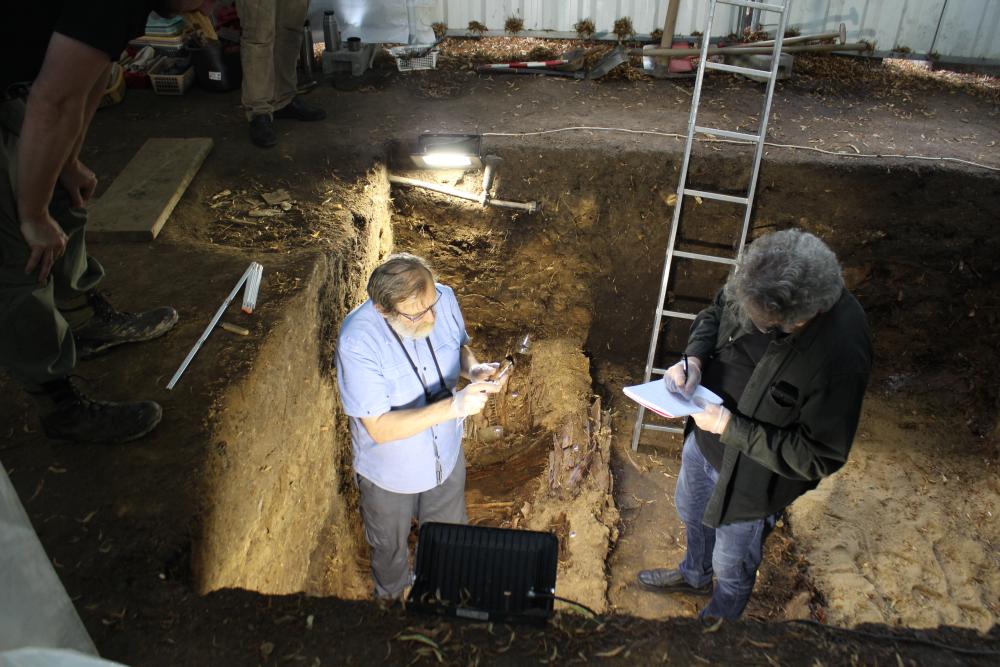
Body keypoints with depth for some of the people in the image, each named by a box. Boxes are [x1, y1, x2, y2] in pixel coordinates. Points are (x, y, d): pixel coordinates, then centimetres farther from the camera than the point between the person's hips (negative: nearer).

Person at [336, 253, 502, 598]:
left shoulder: (444, 298, -22)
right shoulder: (357, 341, -36)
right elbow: (379, 428, -34)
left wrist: (473, 369, -23)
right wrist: (452, 407, -44)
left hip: (446, 457, 4)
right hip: (389, 476, -3)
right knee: (390, 549, 29)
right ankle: (391, 597, 64)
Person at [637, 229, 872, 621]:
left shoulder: (841, 355, -38)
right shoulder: (756, 283, -23)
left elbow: (820, 457, -28)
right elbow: (714, 315, 0)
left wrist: (733, 429, -31)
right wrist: (694, 357, -20)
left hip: (753, 477, -6)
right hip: (705, 436, 6)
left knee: (732, 563, 23)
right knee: (691, 514, 34)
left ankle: (721, 617, 58)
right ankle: (695, 575, 68)